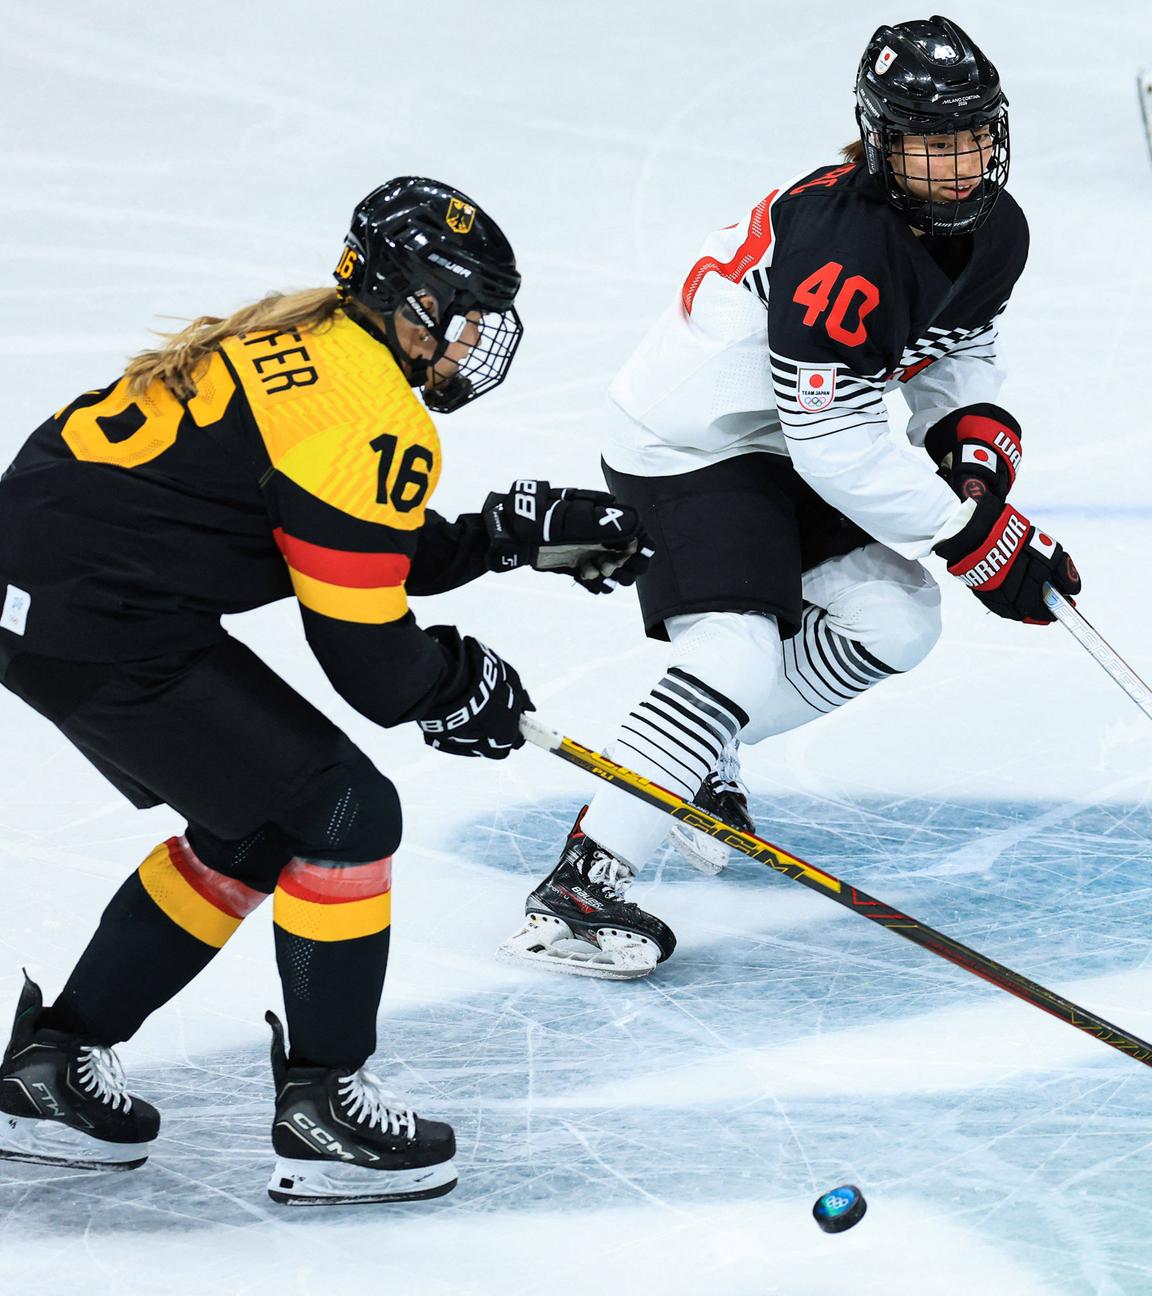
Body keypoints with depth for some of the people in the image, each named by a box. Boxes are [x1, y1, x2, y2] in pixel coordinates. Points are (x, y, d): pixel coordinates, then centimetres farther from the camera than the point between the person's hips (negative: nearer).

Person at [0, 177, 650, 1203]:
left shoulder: (305, 344, 15)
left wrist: (524, 532, 18)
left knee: (255, 828, 21)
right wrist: (463, 690, 7)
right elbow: (363, 651, -12)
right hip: (96, 626, -10)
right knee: (346, 814, -4)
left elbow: (369, 553, 23)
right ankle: (324, 1110, 5)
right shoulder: (370, 421, -16)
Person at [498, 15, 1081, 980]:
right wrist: (977, 537, -25)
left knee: (896, 622, 8)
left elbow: (958, 350, 16)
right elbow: (838, 447, -30)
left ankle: (703, 764, 23)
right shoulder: (839, 241, -32)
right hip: (687, 450, -9)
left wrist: (978, 434, -6)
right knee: (734, 657, -24)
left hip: (787, 440, 10)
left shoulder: (992, 231, -4)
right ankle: (572, 895, -24)